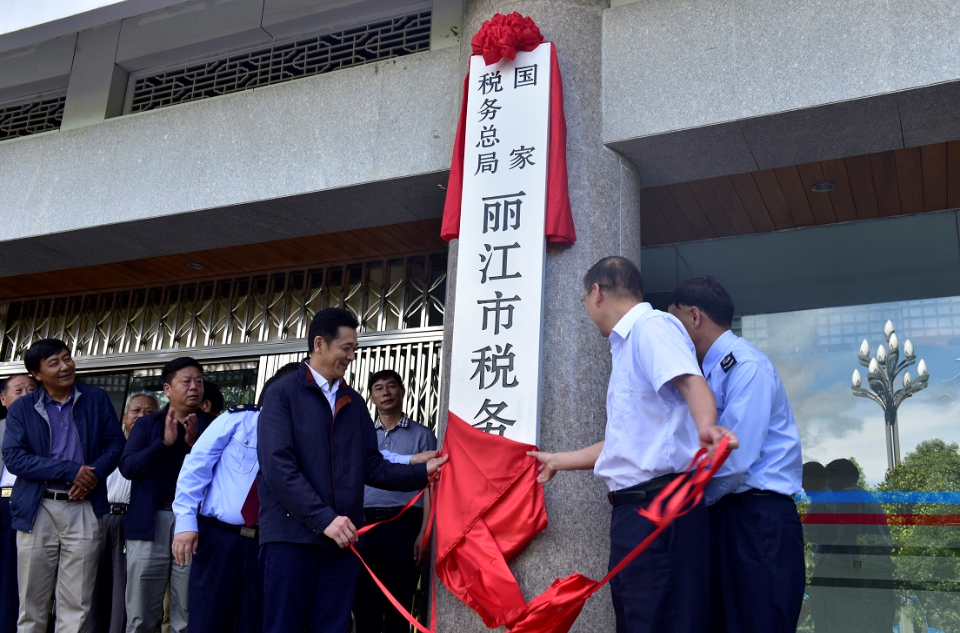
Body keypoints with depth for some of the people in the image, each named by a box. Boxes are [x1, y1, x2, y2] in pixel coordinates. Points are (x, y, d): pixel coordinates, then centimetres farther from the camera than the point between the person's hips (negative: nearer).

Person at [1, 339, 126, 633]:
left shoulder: (97, 399, 7)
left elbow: (116, 443, 6)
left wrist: (94, 474, -13)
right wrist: (69, 470, -16)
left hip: (84, 508, 0)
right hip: (37, 509, 0)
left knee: (76, 604, 3)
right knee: (32, 603, 8)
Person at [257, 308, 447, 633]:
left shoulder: (354, 403, 15)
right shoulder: (283, 393, -3)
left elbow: (371, 467, 11)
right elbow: (278, 466, -14)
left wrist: (422, 472, -2)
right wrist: (323, 518, -20)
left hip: (341, 537, 5)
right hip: (292, 534, -5)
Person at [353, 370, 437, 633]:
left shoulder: (422, 435, 6)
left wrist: (424, 534, -9)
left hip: (404, 524, -3)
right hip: (366, 523, 3)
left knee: (398, 605, 0)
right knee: (364, 602, 5)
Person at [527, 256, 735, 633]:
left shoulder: (651, 326, -6)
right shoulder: (628, 346, 24)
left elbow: (691, 382, -26)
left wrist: (705, 427, -47)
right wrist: (558, 461, 40)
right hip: (634, 509, 10)